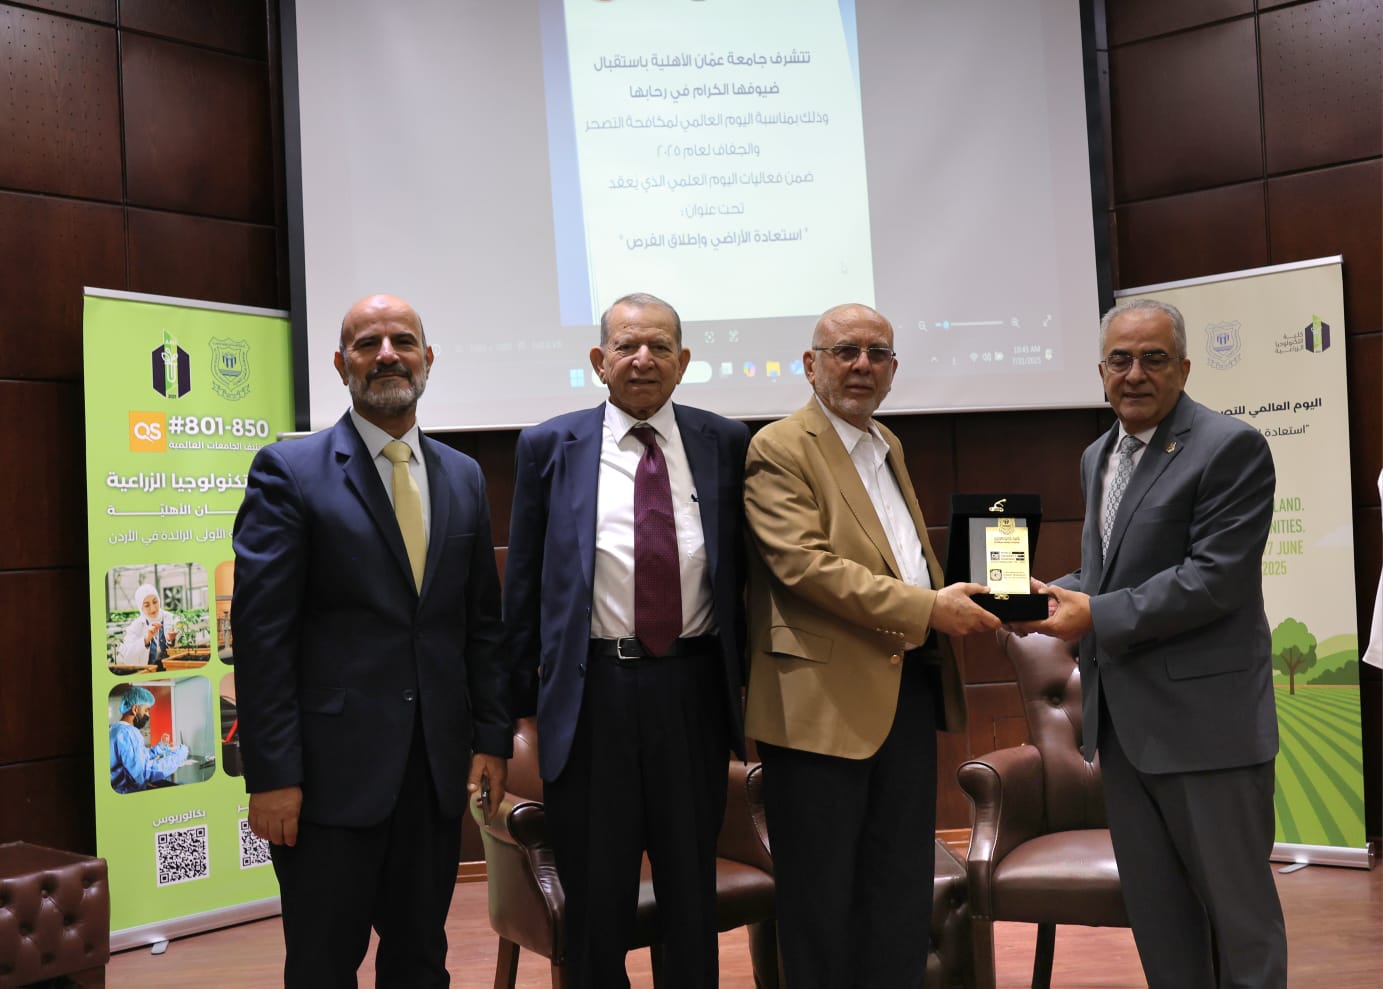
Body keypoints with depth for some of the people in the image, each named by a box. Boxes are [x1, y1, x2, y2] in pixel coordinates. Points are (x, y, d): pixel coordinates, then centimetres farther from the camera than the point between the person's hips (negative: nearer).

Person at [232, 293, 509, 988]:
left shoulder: (463, 478, 11)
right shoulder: (289, 471, -6)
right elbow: (261, 635, -10)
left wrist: (492, 737, 7)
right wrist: (271, 775, -13)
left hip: (439, 768, 5)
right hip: (332, 769, -4)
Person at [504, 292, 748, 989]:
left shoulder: (725, 444, 5)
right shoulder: (550, 447, 1)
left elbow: (742, 571, 9)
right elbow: (523, 584, 3)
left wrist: (745, 682, 5)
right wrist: (525, 705, 1)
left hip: (695, 689, 1)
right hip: (591, 690, -1)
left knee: (693, 892, 14)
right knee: (596, 901, 9)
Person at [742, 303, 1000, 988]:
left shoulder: (889, 447, 18)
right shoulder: (778, 450, -9)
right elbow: (805, 563, -21)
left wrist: (958, 595, 10)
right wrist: (926, 608, -23)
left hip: (909, 689, 8)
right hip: (826, 698, -8)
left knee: (903, 887, 13)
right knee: (822, 894, 4)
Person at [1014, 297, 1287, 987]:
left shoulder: (1230, 448, -11)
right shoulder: (1096, 457, 14)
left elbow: (1215, 579, -19)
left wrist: (1096, 615, -19)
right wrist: (1056, 595, 1)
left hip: (1204, 719, -7)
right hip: (1123, 719, 8)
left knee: (1237, 902, 5)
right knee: (1154, 908, 15)